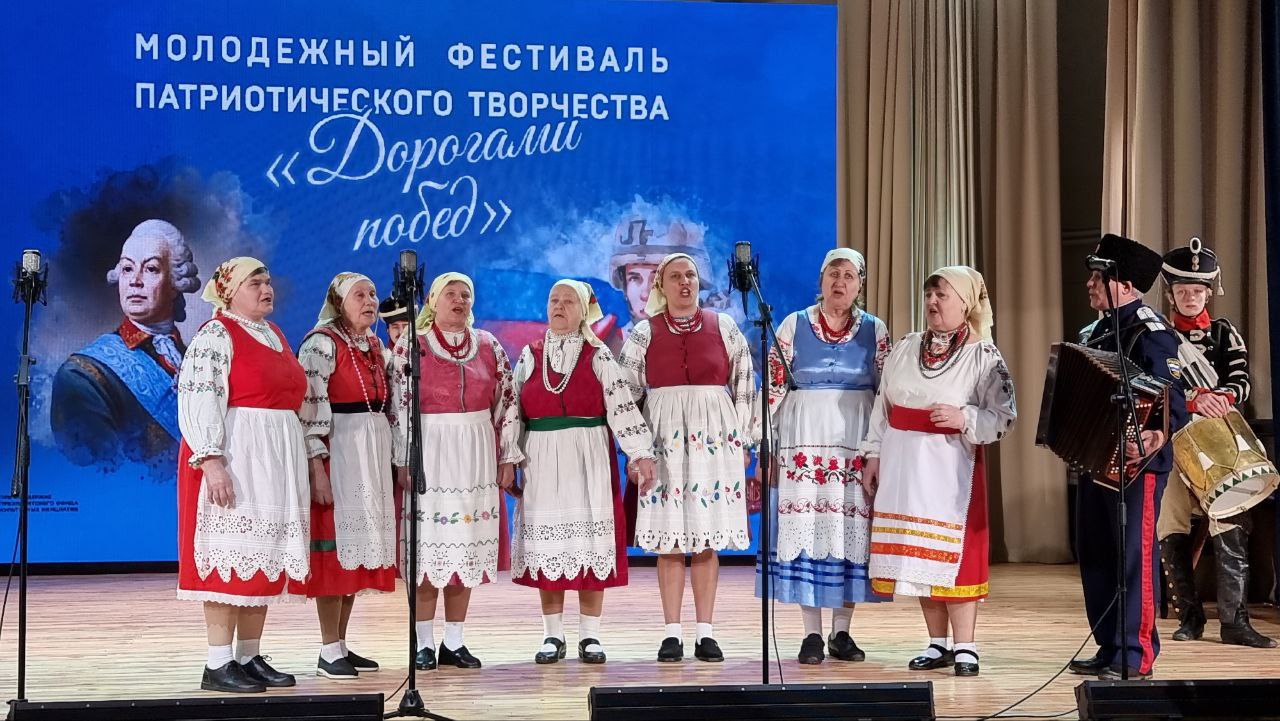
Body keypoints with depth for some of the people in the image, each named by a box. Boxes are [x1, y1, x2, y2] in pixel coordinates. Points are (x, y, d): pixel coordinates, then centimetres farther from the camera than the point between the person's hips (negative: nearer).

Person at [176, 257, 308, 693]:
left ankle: (250, 658, 13)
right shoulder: (215, 336, -8)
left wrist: (297, 464, 22)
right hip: (233, 458, -8)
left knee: (265, 556, 8)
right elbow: (199, 402, -17)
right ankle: (218, 665, -6)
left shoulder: (275, 335, 17)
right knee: (230, 555, -8)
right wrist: (211, 461, -25)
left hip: (278, 459, 8)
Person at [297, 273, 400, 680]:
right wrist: (317, 467, -21)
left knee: (359, 541, 8)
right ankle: (329, 652, -2)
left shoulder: (374, 345, 14)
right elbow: (310, 408, -16)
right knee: (335, 543, -7)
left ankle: (341, 643, 15)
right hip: (336, 452, -8)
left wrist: (390, 459, 17)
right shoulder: (322, 344, -10)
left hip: (373, 453, 8)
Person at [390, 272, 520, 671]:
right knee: (429, 546, -2)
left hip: (477, 455, 3)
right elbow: (398, 406, -3)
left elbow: (506, 403, 10)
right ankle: (423, 644, 4)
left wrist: (507, 457, 6)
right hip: (429, 453, -3)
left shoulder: (488, 346, 8)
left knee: (468, 547, 5)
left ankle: (454, 642, 13)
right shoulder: (410, 346, -1)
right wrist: (403, 461, -8)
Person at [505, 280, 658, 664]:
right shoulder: (530, 357, 9)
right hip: (542, 461, 2)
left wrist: (641, 453, -14)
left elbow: (622, 406, -6)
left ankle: (590, 636, 7)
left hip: (589, 461, -2)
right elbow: (513, 411, 9)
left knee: (590, 544, 0)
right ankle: (553, 635, 11)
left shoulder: (598, 356, 2)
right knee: (547, 545, 3)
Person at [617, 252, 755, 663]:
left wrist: (743, 440, 6)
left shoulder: (723, 328, 8)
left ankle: (705, 633, 7)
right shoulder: (644, 333, 6)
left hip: (715, 437, 0)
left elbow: (744, 386, 10)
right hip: (664, 439, 0)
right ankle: (672, 634, 4)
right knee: (669, 538, -1)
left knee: (708, 538, 1)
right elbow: (626, 393, 7)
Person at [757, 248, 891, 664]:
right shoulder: (793, 326, 4)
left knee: (851, 530, 1)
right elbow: (774, 386, 5)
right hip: (804, 441, -1)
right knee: (804, 530, -3)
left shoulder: (875, 331, 7)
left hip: (856, 443, 1)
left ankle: (841, 632, 11)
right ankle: (812, 634, 3)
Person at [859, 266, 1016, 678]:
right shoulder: (904, 349, 12)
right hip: (903, 466, 5)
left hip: (953, 466, -5)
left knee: (952, 552, -7)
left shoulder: (984, 357, -3)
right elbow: (882, 408, 16)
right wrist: (873, 455, 11)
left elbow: (1004, 418, -7)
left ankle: (965, 647, 1)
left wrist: (965, 418, -22)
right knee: (918, 554, 6)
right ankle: (938, 644, 14)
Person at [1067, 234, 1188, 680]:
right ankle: (1109, 649, 21)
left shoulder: (1151, 331, -13)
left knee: (1135, 555, -4)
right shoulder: (1100, 330, 14)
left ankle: (1137, 657, 1)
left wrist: (1157, 435, -35)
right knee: (1096, 554, 12)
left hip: (1135, 460, -9)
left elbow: (1173, 396, -20)